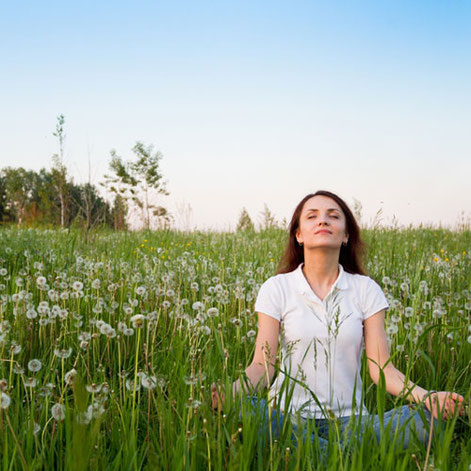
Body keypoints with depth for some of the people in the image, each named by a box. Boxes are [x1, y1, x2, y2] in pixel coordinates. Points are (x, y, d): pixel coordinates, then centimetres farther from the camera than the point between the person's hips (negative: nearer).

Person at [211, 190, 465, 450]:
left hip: (348, 419, 1)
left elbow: (381, 367, -1)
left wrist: (425, 396, -20)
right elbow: (262, 366, -3)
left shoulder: (366, 290, 5)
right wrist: (227, 392, -25)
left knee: (424, 418, -26)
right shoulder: (276, 289, 2)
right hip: (289, 416, 0)